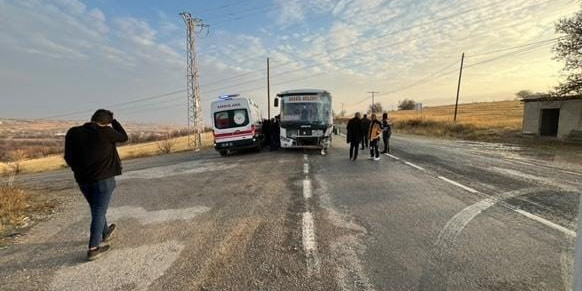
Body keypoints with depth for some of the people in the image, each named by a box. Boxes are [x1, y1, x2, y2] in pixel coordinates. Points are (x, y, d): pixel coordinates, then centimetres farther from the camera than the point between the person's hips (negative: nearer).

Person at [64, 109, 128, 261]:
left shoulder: (73, 132, 0)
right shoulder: (105, 132, -15)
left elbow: (68, 157, 5)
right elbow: (124, 137, 3)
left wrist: (79, 169, 18)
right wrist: (113, 121, 11)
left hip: (83, 179, 6)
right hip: (103, 179, -6)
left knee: (96, 209, 22)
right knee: (99, 212, 3)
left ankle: (105, 233, 43)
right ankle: (93, 248, 5)